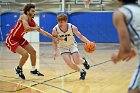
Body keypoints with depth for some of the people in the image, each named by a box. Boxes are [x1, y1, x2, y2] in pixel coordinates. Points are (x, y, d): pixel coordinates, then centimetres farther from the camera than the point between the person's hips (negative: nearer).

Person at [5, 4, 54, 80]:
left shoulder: (32, 21, 1)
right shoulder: (24, 17, -23)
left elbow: (40, 30, 7)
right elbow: (27, 28, -39)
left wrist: (51, 36, -1)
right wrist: (35, 28, -20)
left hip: (20, 39, 9)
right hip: (11, 40, -9)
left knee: (33, 52, 13)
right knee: (25, 54, -21)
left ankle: (33, 70, 32)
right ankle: (19, 69, 7)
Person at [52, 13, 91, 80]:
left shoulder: (72, 28, -24)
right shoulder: (55, 30, -25)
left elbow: (80, 36, -9)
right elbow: (54, 42, -10)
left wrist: (88, 42, -23)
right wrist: (55, 51, -25)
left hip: (72, 45, 0)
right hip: (62, 47, 0)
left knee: (77, 61, -16)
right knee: (69, 63, -20)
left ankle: (83, 61, 23)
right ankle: (82, 72, 6)